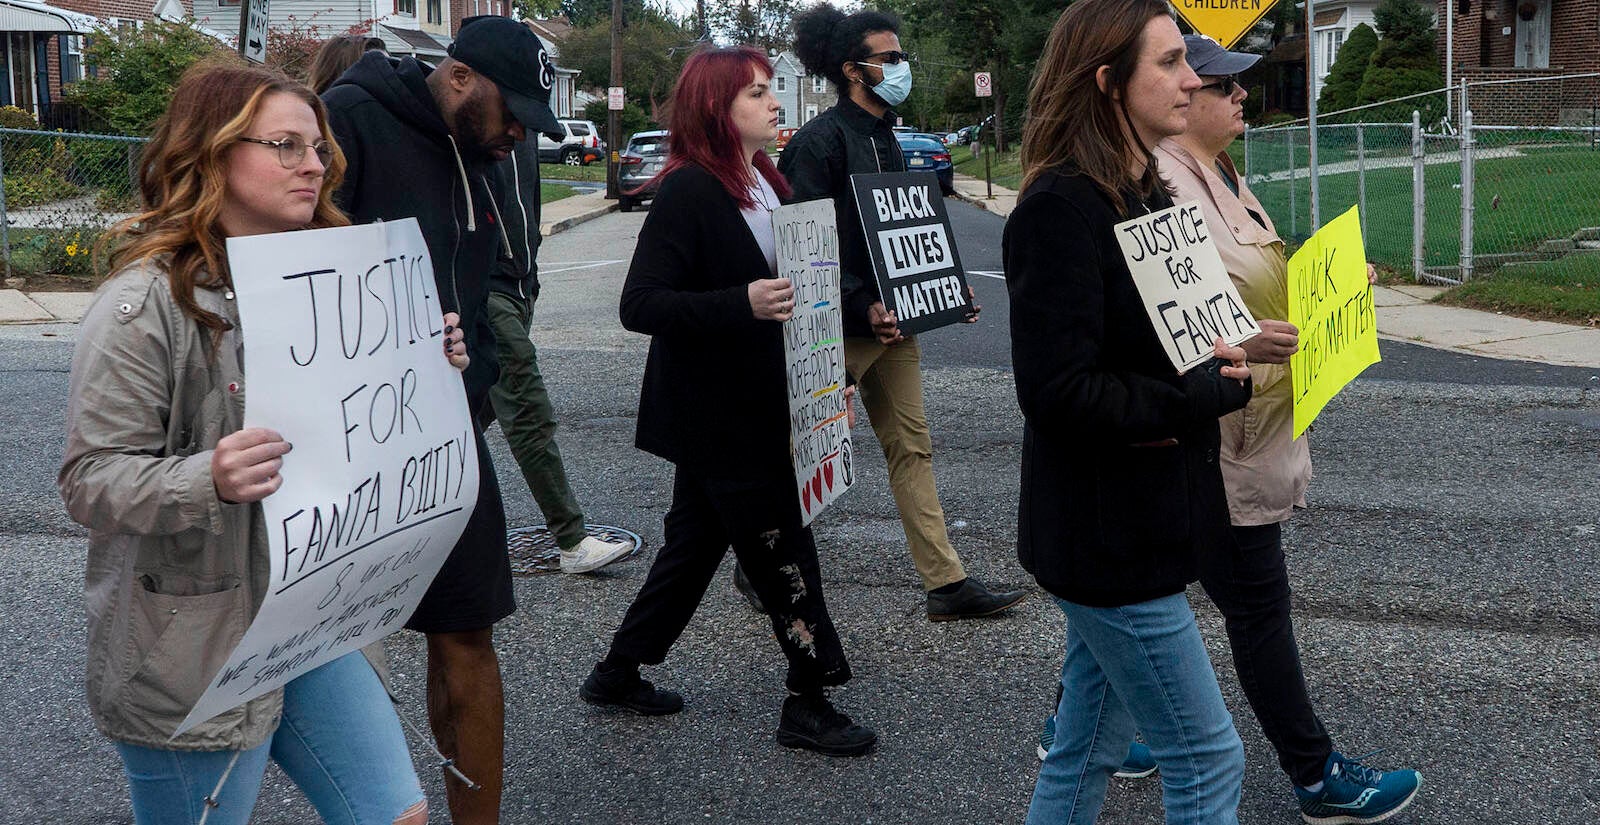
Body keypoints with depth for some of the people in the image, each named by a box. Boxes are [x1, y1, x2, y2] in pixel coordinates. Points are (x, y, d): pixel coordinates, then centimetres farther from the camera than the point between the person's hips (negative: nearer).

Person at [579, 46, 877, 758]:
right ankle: (809, 704, 13)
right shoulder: (687, 192, -18)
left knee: (696, 541, 17)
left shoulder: (763, 184, 10)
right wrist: (742, 303, -32)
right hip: (715, 413, -9)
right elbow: (639, 304, -23)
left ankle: (618, 674, 31)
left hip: (751, 403, 9)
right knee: (782, 551, -1)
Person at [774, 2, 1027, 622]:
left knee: (912, 448, 8)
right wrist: (863, 308, -26)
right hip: (841, 327, -8)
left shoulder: (885, 139, 16)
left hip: (892, 323, 9)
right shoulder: (821, 140, -13)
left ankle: (946, 585, 11)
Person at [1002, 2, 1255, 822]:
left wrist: (1216, 362, -3)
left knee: (1086, 753, 19)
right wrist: (1209, 391, -16)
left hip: (1136, 527, 9)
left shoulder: (1145, 193, 10)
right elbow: (1057, 392, -25)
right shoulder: (1060, 207, -19)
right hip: (1108, 537, -9)